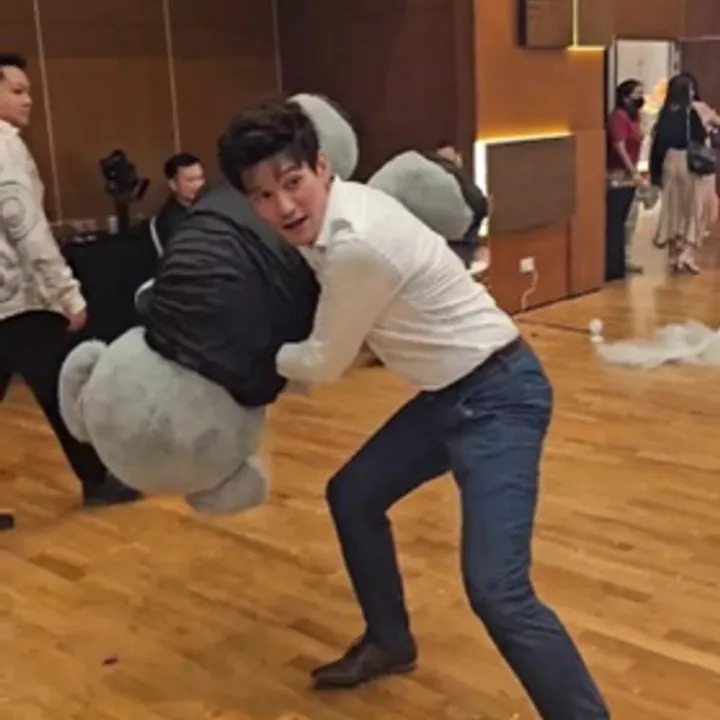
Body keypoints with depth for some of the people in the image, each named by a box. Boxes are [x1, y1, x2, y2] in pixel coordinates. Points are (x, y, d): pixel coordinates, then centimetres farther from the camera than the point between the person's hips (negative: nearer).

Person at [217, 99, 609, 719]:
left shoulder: (357, 243, -28)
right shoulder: (328, 215, -1)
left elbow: (325, 365, -13)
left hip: (498, 395, -10)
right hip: (450, 393, 10)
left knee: (495, 589, -21)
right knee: (352, 496, 20)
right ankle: (389, 642, 40)